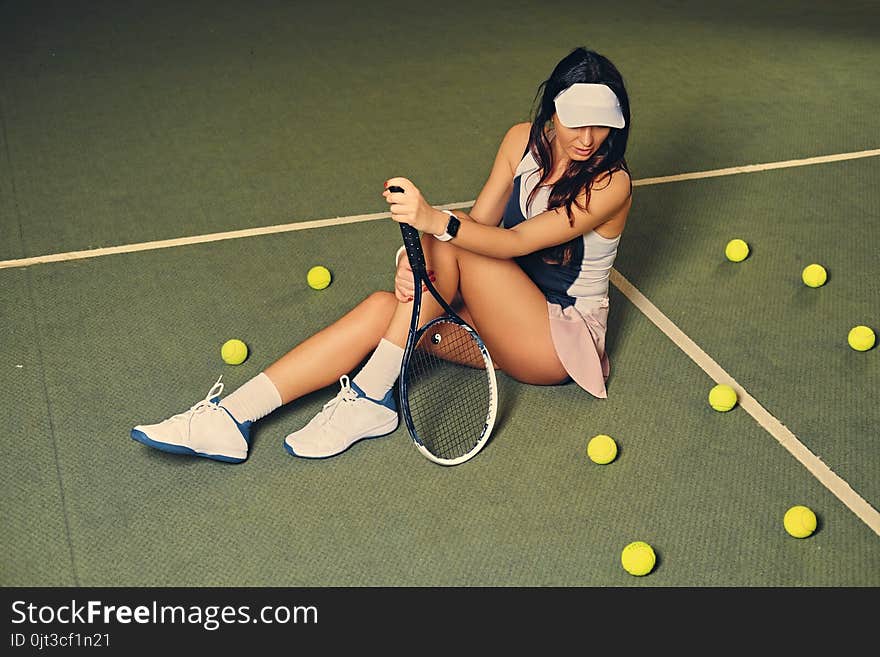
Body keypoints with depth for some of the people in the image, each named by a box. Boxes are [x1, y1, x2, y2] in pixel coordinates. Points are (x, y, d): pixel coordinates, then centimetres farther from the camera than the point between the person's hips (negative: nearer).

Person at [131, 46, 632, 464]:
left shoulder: (610, 185, -18)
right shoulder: (524, 141, 1)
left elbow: (515, 241, -28)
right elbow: (479, 222, -3)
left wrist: (436, 222, -45)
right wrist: (417, 259, -24)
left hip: (562, 341, -6)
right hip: (504, 322, 6)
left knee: (448, 245, -29)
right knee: (384, 308, -21)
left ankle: (370, 396, -23)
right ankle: (231, 416, -27)